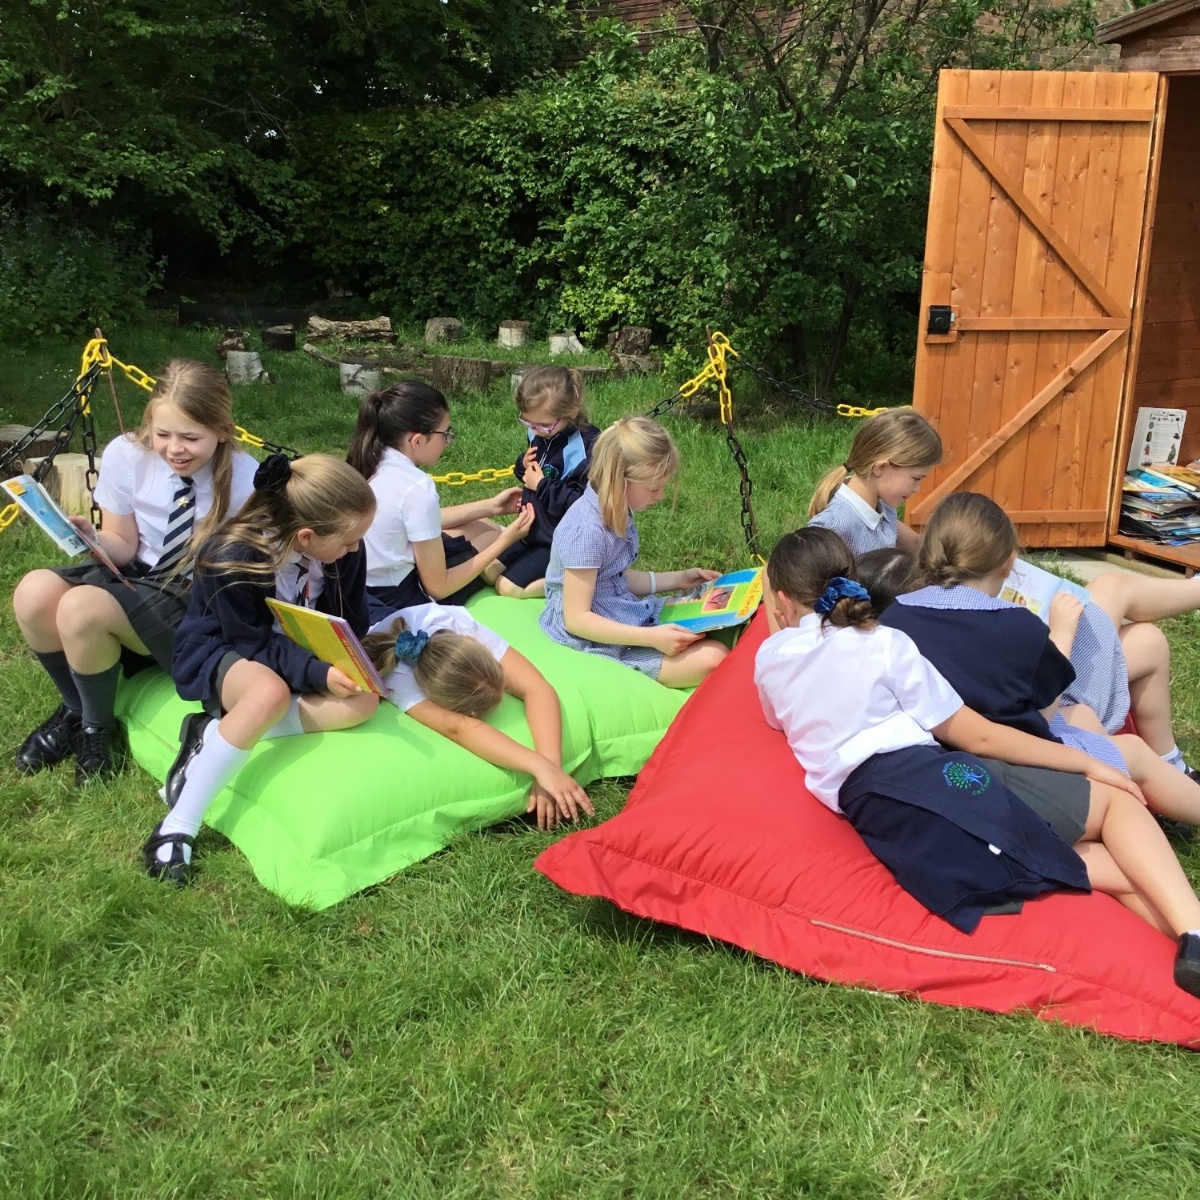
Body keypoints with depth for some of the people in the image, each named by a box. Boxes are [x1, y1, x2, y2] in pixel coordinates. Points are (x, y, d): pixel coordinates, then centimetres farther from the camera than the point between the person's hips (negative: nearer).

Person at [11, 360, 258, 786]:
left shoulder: (245, 479, -18)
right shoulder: (125, 455, -9)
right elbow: (123, 546, 2)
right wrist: (89, 537, -20)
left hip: (201, 606, -5)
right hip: (137, 577, 5)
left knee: (82, 607, -30)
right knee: (35, 592, -23)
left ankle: (98, 727, -2)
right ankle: (75, 707, 4)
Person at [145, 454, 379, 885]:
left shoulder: (344, 551, -15)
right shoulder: (233, 559, -30)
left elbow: (351, 621, 1)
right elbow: (253, 644, -24)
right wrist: (318, 674, -37)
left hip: (301, 652, 6)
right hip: (223, 652, -6)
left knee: (364, 699, -25)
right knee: (271, 692, -41)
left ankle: (213, 734, -20)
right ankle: (178, 826, -30)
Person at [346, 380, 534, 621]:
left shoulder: (371, 462, -3)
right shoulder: (417, 488, -27)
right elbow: (438, 587, -18)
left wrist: (490, 506, 14)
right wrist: (505, 541, -9)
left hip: (360, 586, 7)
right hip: (395, 603, -7)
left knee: (482, 526, 20)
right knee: (493, 535, 13)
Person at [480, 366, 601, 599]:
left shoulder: (587, 447, -26)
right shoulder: (540, 436, -1)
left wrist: (542, 485, -25)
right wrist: (524, 466, -6)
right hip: (532, 532, 9)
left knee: (508, 587, -14)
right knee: (488, 572, 6)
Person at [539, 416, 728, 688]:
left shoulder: (616, 512, 4)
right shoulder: (586, 530, -25)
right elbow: (576, 619, -24)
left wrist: (678, 579, 15)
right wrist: (652, 637, -28)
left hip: (623, 619, 9)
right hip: (592, 638, -9)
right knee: (711, 660, -23)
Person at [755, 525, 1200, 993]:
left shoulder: (769, 660, 19)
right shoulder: (880, 644, 7)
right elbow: (976, 736, 7)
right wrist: (1086, 763, 16)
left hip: (882, 830, 4)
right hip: (929, 785, -4)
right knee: (1115, 800, 8)